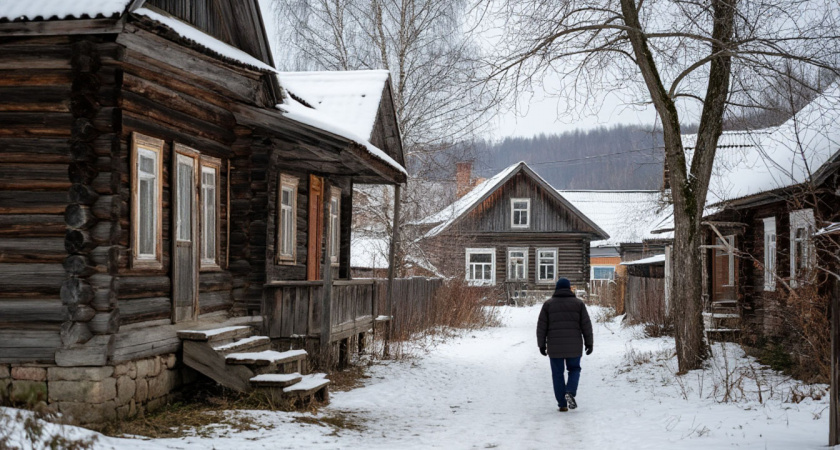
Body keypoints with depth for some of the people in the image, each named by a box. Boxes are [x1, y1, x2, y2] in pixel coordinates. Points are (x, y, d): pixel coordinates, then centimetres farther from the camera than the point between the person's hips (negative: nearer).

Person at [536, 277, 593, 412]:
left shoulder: (548, 304, 3)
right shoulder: (578, 303, 3)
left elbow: (541, 326, 1)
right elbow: (586, 325, 0)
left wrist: (542, 345, 6)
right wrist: (589, 343, 6)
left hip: (554, 346, 0)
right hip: (573, 345, 0)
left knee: (558, 374, 9)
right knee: (574, 369, 15)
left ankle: (562, 404, 6)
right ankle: (570, 392, -11)